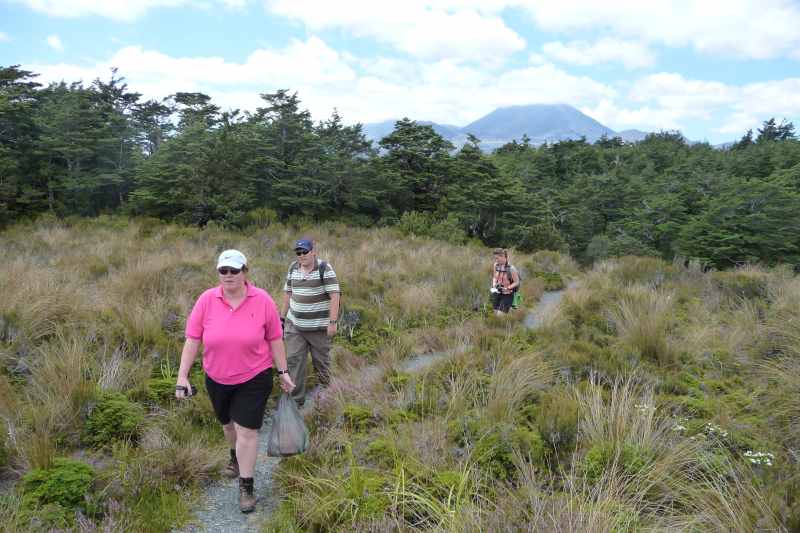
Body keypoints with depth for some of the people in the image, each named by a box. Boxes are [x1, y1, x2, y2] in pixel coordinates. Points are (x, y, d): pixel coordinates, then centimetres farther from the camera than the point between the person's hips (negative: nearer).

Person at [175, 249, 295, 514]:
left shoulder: (262, 300, -14)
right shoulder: (206, 300, -12)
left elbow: (275, 339, -6)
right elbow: (192, 340, -8)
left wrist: (283, 372, -2)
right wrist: (182, 376, -10)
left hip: (254, 378, -3)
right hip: (217, 379, 3)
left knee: (247, 431, -2)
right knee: (228, 424, 24)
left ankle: (246, 487, 14)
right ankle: (235, 457, 54)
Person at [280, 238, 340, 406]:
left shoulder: (324, 268, -11)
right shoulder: (293, 268, 6)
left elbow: (334, 296, -15)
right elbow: (287, 294, 13)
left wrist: (332, 322, -20)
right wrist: (282, 317, 12)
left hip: (319, 326, -4)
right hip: (294, 324, 4)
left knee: (321, 360, 8)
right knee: (294, 360, -1)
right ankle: (296, 399, 8)